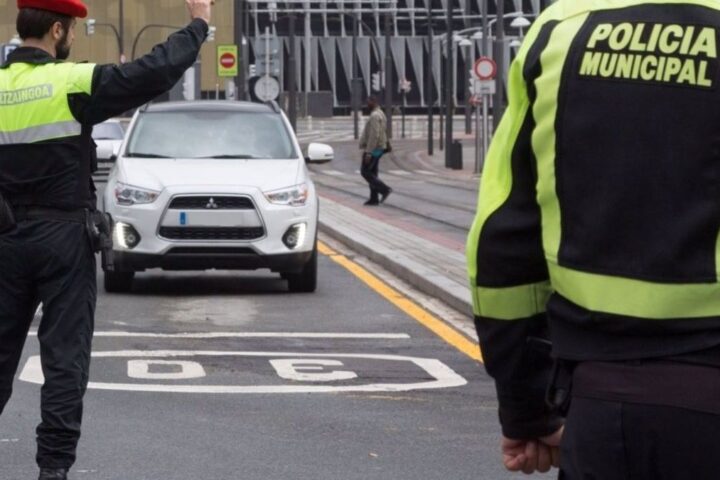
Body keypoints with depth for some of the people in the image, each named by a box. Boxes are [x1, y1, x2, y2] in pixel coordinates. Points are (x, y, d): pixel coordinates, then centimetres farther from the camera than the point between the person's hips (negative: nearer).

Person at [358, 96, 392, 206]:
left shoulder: (375, 116, -18)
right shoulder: (380, 115, 16)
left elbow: (374, 135, -25)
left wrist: (369, 152, -26)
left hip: (372, 149, -10)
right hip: (379, 149, 10)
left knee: (365, 172, -6)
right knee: (372, 173, 10)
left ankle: (384, 189, -13)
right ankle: (374, 198, 8)